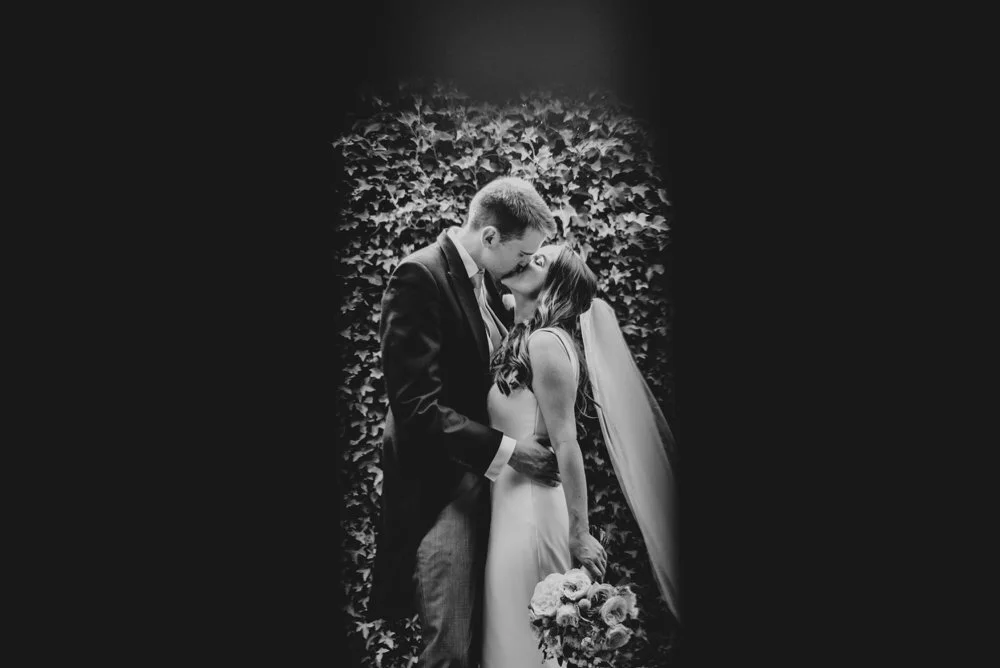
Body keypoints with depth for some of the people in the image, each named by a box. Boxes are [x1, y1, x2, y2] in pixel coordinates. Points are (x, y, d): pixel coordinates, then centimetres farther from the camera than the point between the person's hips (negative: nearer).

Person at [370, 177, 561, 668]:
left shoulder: (486, 280, 10)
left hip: (486, 480, 8)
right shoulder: (420, 277, -16)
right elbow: (416, 406, -21)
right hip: (441, 487, -8)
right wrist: (506, 449, -23)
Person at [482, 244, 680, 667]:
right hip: (509, 495, 9)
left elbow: (565, 445, -16)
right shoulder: (520, 337, 12)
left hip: (532, 502, -9)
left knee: (527, 634, 0)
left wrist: (580, 535, -14)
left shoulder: (546, 342, -14)